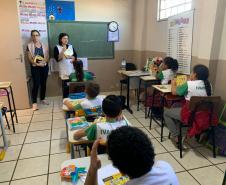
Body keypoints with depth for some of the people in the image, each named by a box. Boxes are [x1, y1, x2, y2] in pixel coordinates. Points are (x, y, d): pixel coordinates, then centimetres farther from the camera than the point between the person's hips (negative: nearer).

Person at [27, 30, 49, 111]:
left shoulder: (44, 45, 7)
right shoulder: (29, 46, -2)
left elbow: (47, 56, 5)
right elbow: (30, 58, -7)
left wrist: (43, 62, -15)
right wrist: (37, 64, -21)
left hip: (44, 66, 3)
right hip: (35, 67, -3)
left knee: (43, 83, 10)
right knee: (36, 84, -7)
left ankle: (43, 99, 25)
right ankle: (34, 102, -1)